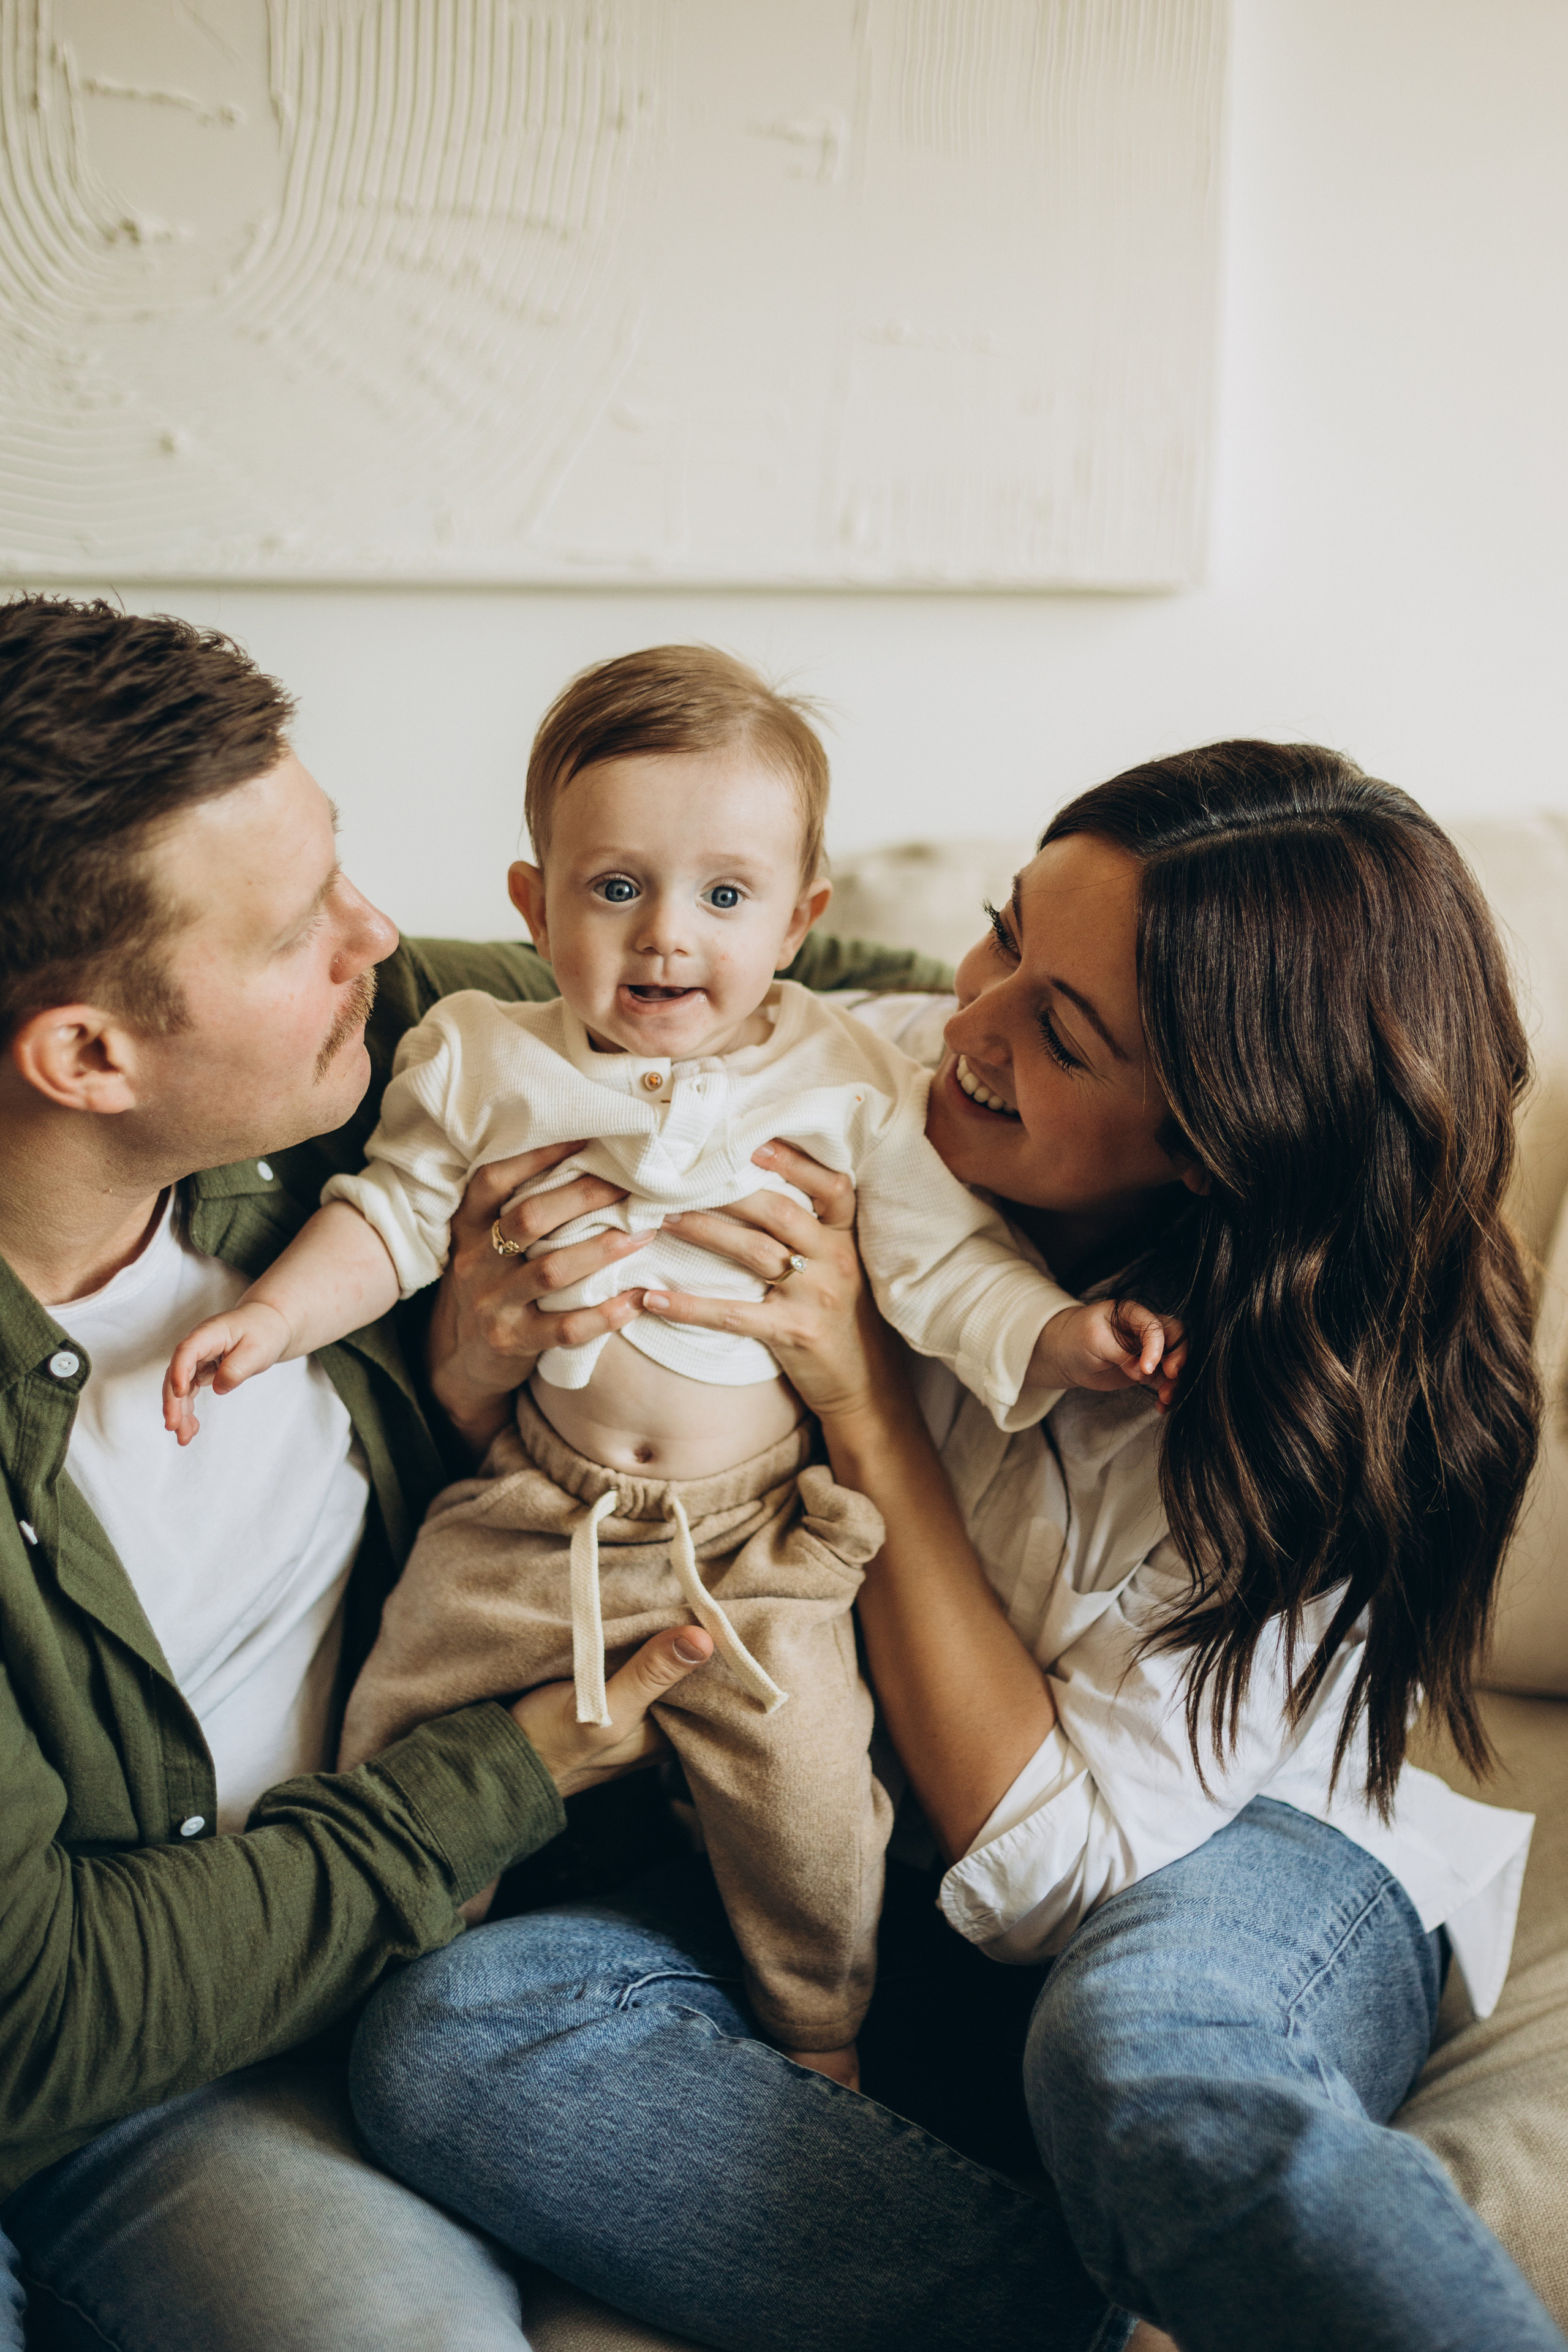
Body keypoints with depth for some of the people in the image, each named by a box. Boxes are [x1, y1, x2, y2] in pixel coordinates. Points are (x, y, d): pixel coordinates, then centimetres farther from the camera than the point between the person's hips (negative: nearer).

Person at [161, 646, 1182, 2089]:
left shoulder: (851, 1088, -5)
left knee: (804, 1777, -13)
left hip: (753, 1538, -2)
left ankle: (820, 2038, 16)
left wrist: (1058, 1336, -21)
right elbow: (395, 1212, 6)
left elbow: (943, 1264, -6)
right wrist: (275, 1315, -7)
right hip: (528, 1516, 2)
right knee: (398, 1740, 8)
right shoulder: (484, 1064, -2)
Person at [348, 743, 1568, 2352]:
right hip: (857, 1866, 5)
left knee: (1140, 2052, -41)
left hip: (1231, 1863, -4)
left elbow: (1053, 1865, -22)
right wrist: (493, 1362, -21)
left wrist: (873, 1414, -25)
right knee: (443, 2041, -24)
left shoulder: (1332, 1390, -21)